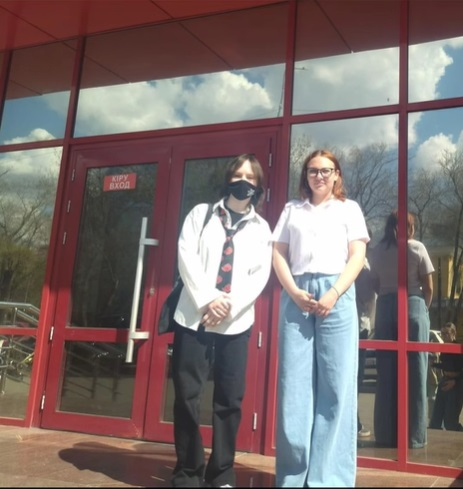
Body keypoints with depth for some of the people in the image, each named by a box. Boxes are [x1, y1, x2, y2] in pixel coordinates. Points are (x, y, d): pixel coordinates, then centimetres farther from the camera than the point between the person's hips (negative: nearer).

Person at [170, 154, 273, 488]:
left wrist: (228, 306, -14)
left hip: (236, 323, 1)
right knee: (187, 394, -1)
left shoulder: (261, 228, 12)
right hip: (193, 316, 0)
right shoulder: (201, 213, 11)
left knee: (230, 398, 3)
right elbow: (187, 256, -2)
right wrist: (207, 301, -14)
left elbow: (260, 276, 1)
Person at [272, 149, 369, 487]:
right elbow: (278, 254, 10)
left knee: (336, 385, -3)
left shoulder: (349, 208, 14)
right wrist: (294, 292, -7)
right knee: (294, 383, -1)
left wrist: (334, 294, -11)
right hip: (296, 296, 1)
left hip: (335, 294, -1)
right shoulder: (292, 209, 18)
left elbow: (357, 256, 4)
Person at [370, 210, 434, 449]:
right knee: (414, 373, 2)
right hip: (413, 306, -3)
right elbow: (428, 287, 2)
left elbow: (376, 285, 4)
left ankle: (386, 434, 10)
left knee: (386, 373, 6)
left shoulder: (377, 250, 9)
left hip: (385, 308, 3)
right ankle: (413, 435, 5)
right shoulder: (417, 248, 1)